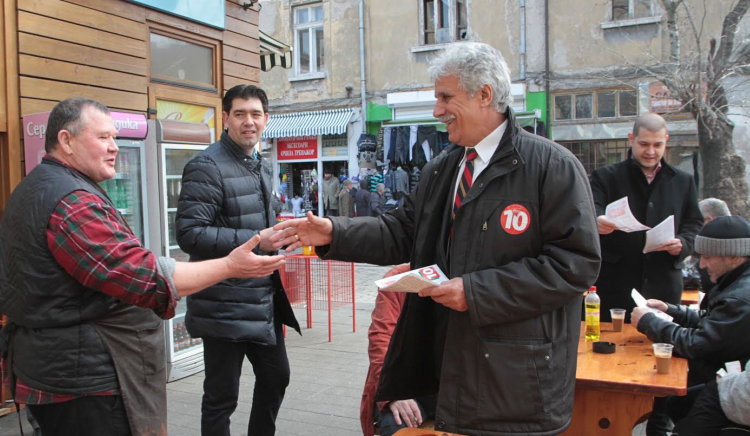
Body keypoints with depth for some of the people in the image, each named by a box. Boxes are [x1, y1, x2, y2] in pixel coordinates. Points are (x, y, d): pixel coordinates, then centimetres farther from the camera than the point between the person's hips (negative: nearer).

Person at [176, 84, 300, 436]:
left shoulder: (263, 166, 13)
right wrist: (255, 240, -25)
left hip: (264, 299, 9)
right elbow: (190, 233, -23)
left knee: (276, 376, 21)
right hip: (225, 308, -8)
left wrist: (276, 234, 9)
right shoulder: (206, 166, -14)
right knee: (222, 397, 4)